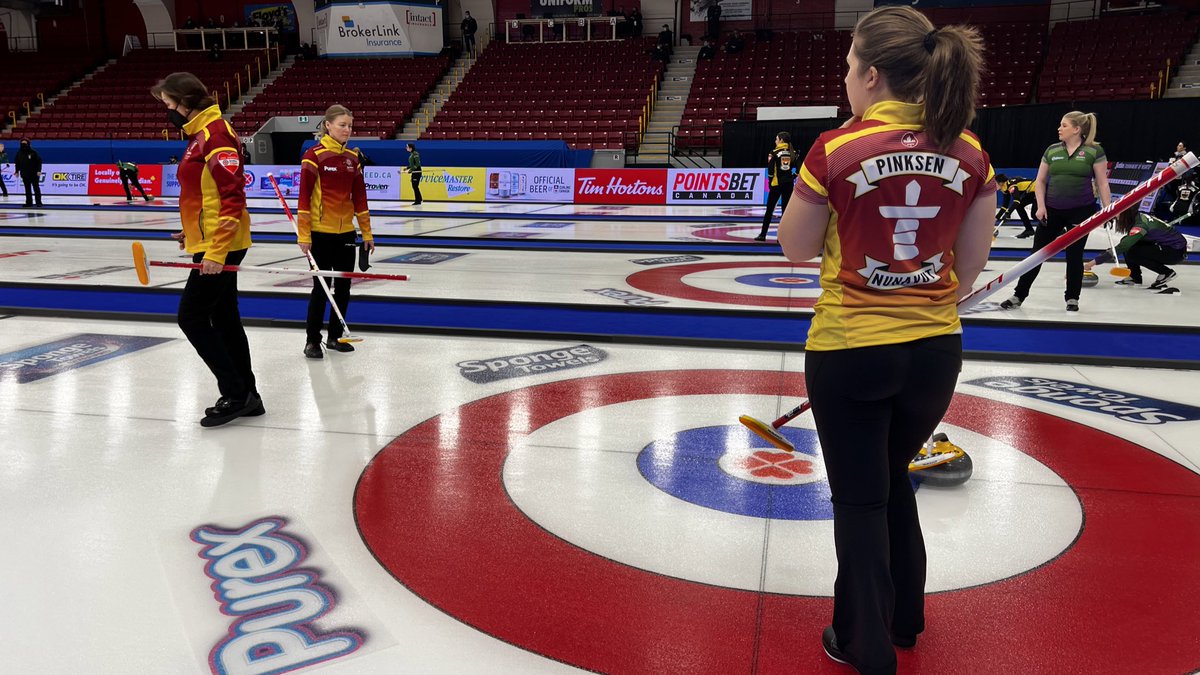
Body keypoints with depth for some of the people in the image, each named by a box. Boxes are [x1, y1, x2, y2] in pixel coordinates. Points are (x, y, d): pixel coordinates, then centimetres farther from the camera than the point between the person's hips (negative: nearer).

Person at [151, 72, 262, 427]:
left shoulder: (215, 133, -16)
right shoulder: (200, 133, 15)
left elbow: (233, 197, -23)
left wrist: (216, 251, -24)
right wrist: (193, 233, 22)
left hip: (219, 247, -10)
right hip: (214, 245, 10)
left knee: (192, 317, -4)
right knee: (224, 318, 13)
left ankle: (236, 394, 2)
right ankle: (246, 395, 20)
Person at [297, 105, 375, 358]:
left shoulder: (353, 158, 7)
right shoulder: (314, 155, -9)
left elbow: (359, 197, 9)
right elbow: (304, 197, -11)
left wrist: (366, 233, 8)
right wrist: (303, 234, -14)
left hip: (346, 232, 6)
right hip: (320, 233, -5)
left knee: (343, 287, 10)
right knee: (321, 287, 0)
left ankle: (335, 337, 24)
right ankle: (312, 341, 14)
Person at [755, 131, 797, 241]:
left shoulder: (774, 152, -6)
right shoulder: (793, 152, 5)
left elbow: (770, 169, -11)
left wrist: (770, 181, -1)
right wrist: (792, 177, 12)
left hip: (777, 183, -3)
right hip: (789, 184, 3)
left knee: (769, 209, 4)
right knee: (786, 210, 5)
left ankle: (763, 234, 6)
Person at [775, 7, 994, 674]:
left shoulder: (836, 149, -15)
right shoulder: (968, 151, -4)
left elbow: (796, 247, -4)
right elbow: (973, 262, 3)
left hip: (848, 350, -4)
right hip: (936, 351, 5)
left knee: (860, 499, 13)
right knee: (894, 477, 26)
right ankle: (903, 618, 42)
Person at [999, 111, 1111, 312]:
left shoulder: (1094, 151, -5)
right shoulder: (1052, 150, 4)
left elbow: (1102, 183, -4)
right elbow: (1040, 181, 9)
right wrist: (1041, 206, -3)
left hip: (1081, 211, -3)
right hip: (1052, 210, 3)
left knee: (1074, 255, 4)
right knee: (1037, 253, 4)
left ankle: (1072, 298, 18)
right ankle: (1019, 296, 9)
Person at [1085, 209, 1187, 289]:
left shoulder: (1140, 225, -25)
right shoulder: (1139, 218, 1)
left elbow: (1120, 248, -30)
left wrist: (1094, 262, -31)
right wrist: (1107, 252, 3)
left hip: (1177, 251, -9)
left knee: (1132, 253, -20)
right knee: (1126, 243, -1)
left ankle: (1166, 273, -7)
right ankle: (1135, 277, 7)